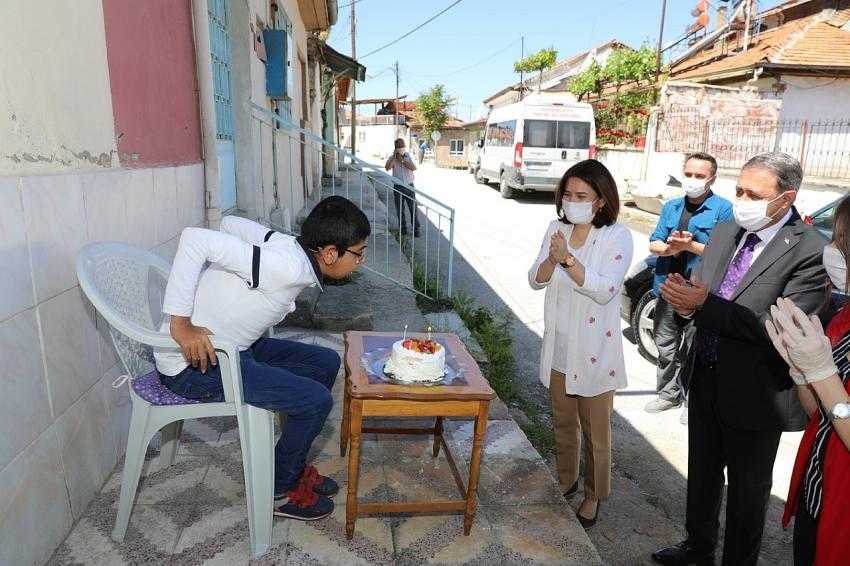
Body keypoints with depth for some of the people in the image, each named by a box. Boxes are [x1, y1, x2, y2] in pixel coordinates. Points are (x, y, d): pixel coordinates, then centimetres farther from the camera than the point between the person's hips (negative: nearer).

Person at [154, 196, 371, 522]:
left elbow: (231, 223, 14)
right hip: (194, 362, -9)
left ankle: (294, 464, 23)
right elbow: (195, 238, -33)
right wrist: (181, 323, -29)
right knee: (316, 400, -15)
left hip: (232, 347, 10)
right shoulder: (287, 268, -28)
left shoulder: (289, 246, -1)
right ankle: (279, 489, 10)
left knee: (325, 362, 10)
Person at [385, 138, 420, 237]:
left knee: (413, 208, 0)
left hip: (409, 186, 0)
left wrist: (402, 160, -15)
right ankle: (403, 229, 20)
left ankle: (416, 229, 8)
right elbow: (387, 168, -17)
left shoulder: (409, 156, 3)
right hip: (398, 187, 0)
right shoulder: (392, 158, 2)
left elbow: (414, 168, -12)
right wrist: (394, 157, -17)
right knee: (400, 209, 7)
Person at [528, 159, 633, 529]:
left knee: (595, 429, 11)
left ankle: (594, 494, 33)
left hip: (595, 351, -4)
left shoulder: (617, 237, -13)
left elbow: (605, 290, -23)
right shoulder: (557, 228, 1)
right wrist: (552, 259, -22)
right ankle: (565, 480, 43)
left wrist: (568, 259, -31)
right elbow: (535, 281, -3)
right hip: (559, 346, 5)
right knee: (563, 421, 21)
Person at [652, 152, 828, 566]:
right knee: (702, 474, 24)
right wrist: (685, 301, -19)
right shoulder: (724, 233, 1)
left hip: (754, 393, -6)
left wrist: (704, 304, -29)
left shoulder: (809, 252, -20)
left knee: (747, 489, 16)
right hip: (706, 381, 6)